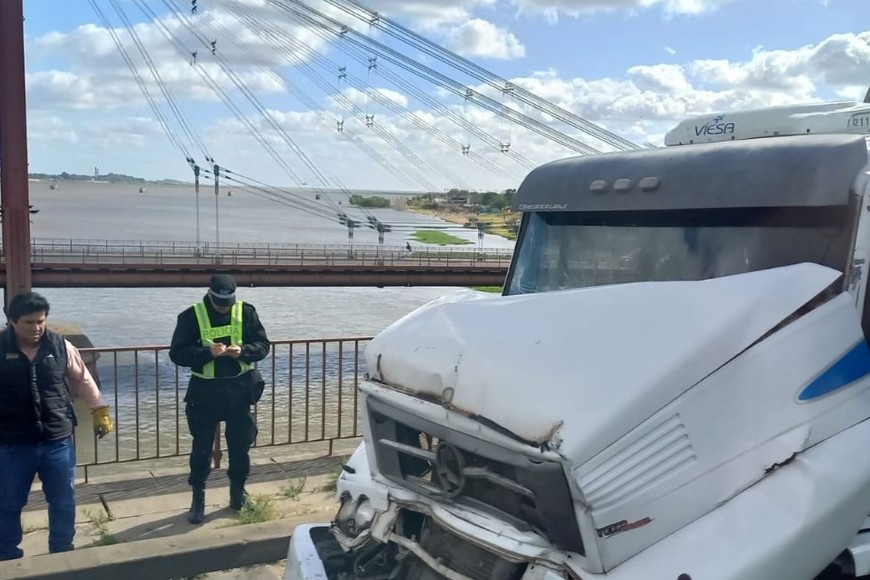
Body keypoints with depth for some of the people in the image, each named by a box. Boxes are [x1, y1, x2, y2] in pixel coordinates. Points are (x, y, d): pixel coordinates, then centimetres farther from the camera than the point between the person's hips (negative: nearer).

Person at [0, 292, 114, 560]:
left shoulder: (60, 345, -2)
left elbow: (83, 380, 8)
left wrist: (99, 410, 6)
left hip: (58, 441, 2)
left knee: (64, 501, 12)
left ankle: (62, 552, 30)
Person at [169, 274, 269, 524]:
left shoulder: (246, 312, -2)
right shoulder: (191, 316, -7)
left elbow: (263, 345, 1)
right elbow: (177, 353, -10)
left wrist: (242, 351, -19)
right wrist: (207, 352, -25)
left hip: (240, 389, 2)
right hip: (206, 392, -2)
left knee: (241, 444, 11)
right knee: (202, 446, 5)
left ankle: (238, 491, 30)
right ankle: (198, 498, 20)